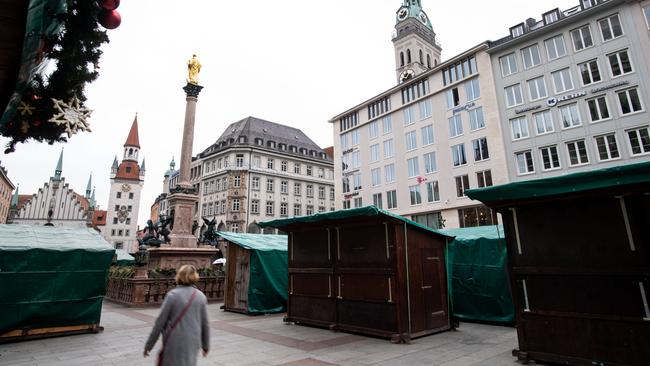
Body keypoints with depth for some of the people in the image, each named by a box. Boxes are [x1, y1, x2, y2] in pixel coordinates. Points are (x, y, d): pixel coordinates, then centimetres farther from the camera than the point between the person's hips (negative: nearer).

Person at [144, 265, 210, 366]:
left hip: (174, 344, -3)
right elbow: (205, 324, 3)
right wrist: (206, 345, 15)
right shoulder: (201, 297, -1)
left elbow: (160, 321, -7)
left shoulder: (172, 295, -9)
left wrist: (149, 345, 4)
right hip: (192, 344, 3)